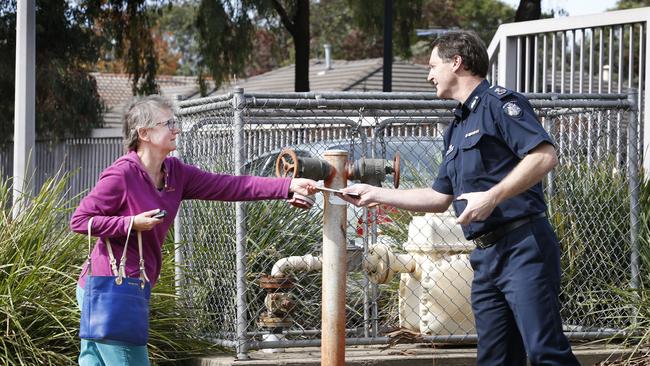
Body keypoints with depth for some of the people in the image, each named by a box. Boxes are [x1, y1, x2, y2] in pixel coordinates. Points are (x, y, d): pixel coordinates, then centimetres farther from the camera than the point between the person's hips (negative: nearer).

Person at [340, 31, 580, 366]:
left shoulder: (499, 103, -3)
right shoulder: (456, 128, 24)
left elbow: (545, 155, -17)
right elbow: (440, 198, 30)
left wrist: (492, 196, -21)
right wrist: (376, 194, 29)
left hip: (523, 247, -9)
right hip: (486, 256, 9)